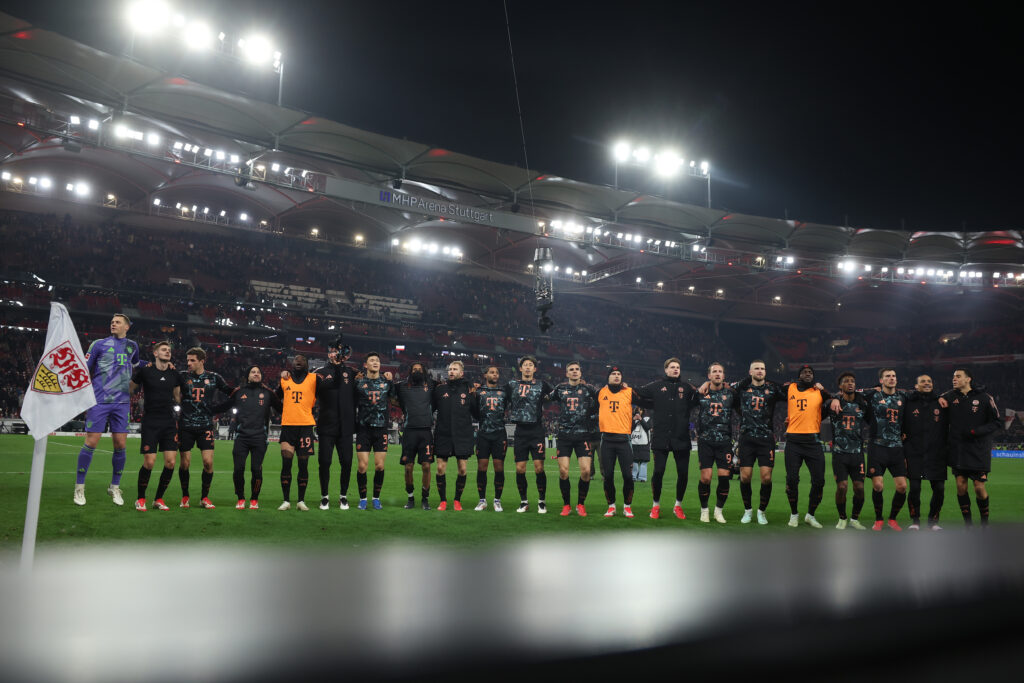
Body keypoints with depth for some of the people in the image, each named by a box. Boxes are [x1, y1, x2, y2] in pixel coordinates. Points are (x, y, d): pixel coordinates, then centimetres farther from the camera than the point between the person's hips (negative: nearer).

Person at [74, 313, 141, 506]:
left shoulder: (132, 346, 14)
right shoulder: (99, 344, 3)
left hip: (121, 403, 3)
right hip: (99, 401, -3)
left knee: (120, 445, 1)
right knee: (91, 443, -5)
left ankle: (114, 487, 15)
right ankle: (79, 488, 8)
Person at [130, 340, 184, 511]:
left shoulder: (174, 374, 9)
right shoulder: (145, 371, -3)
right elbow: (130, 388, 7)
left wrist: (178, 406, 10)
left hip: (169, 422, 4)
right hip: (150, 422, -4)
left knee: (170, 462, -3)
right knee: (149, 462, -8)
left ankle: (158, 499, 13)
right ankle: (140, 499, 13)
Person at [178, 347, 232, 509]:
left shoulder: (213, 378, 5)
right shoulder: (183, 376, 4)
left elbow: (230, 391, 14)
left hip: (206, 426, 0)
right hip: (186, 425, 0)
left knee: (208, 462, -6)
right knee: (185, 463, 2)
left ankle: (204, 498, 9)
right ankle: (185, 497, 21)